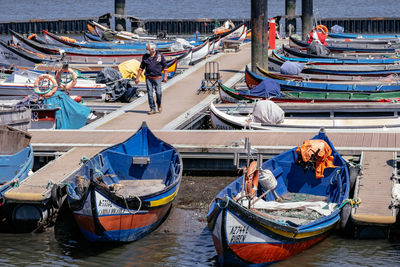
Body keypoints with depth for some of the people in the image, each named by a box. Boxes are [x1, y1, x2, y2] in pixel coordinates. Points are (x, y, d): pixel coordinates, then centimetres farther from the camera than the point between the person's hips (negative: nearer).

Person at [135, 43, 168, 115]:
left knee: (158, 93, -10)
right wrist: (137, 78, 5)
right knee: (150, 94, -2)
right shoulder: (145, 57, 5)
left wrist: (165, 76, -1)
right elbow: (141, 67, 10)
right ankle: (153, 109, 5)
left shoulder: (159, 56, -1)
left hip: (157, 78, -2)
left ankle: (159, 105, 19)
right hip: (148, 78, 2)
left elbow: (165, 66, 5)